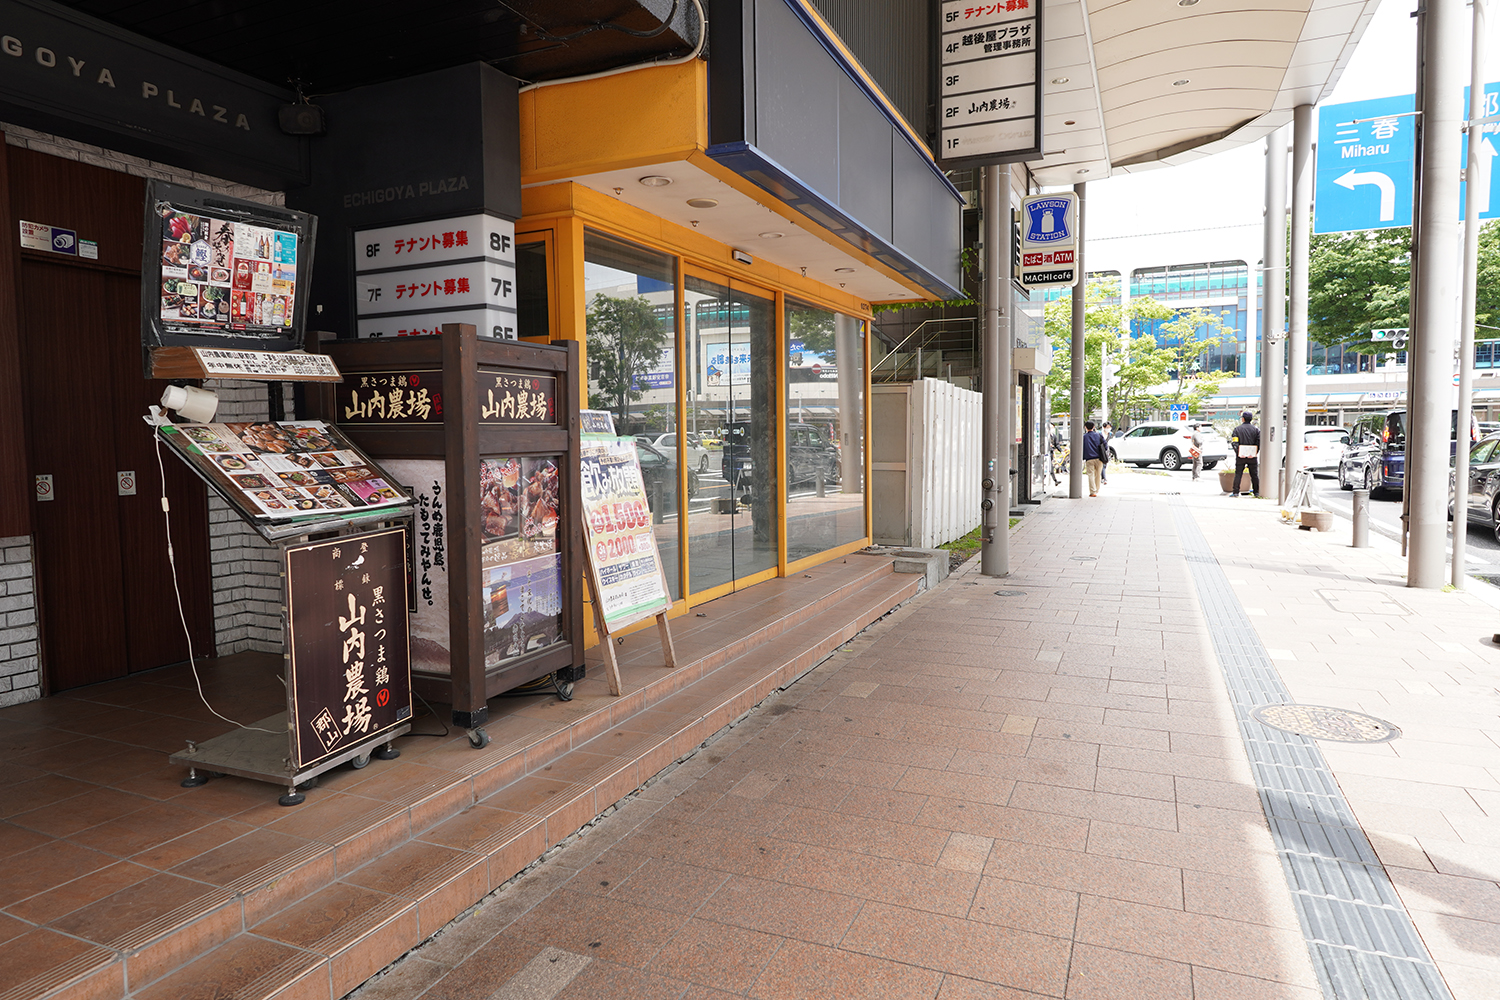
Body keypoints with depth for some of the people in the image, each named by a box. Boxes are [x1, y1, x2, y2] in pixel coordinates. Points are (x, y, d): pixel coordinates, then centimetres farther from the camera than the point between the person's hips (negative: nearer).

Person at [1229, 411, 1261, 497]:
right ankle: (1256, 492, 12)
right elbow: (1259, 442, -4)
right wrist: (1255, 453, -2)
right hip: (1253, 456, 2)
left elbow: (1234, 442, -10)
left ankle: (1236, 492, -1)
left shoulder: (1237, 429, -1)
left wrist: (1238, 453, -11)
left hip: (1241, 455, -2)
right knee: (1254, 474, 9)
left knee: (1238, 474, 2)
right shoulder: (1256, 429, 4)